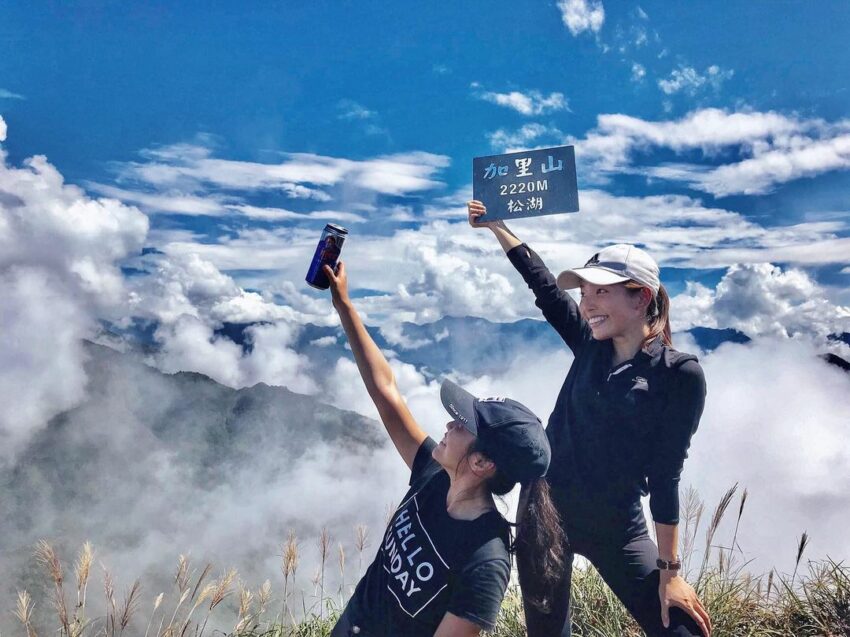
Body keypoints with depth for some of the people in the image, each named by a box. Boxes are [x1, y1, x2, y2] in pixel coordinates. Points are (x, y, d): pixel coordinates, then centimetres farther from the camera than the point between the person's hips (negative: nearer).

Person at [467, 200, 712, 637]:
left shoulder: (681, 375, -11)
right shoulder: (591, 346, 1)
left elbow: (665, 475, -10)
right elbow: (543, 283, 9)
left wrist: (670, 569, -8)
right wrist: (496, 226, 15)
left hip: (615, 530, -3)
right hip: (544, 510, 4)